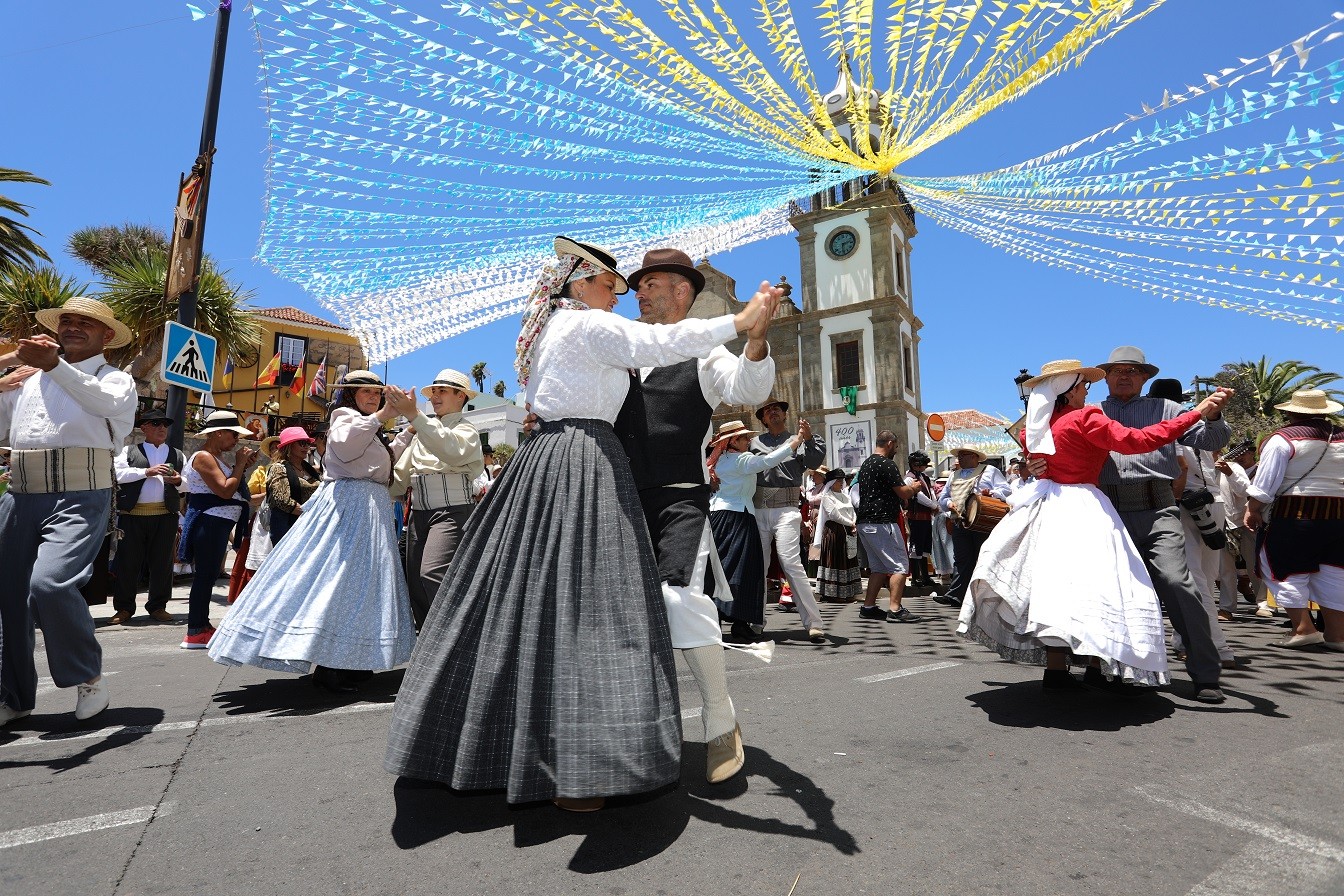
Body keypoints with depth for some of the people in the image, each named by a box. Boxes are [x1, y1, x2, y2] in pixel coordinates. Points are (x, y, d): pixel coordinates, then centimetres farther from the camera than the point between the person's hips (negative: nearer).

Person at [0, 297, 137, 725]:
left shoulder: (115, 379, 5)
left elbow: (108, 403, -18)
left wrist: (55, 366, -31)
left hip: (79, 499, -5)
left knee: (49, 584, -22)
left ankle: (89, 677, -1)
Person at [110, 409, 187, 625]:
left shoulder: (177, 456, 18)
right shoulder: (129, 451, 12)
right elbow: (118, 473, -4)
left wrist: (179, 480, -8)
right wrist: (146, 472, -13)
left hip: (165, 516, 2)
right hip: (132, 515, -1)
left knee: (162, 562, 4)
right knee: (128, 562, 2)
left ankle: (158, 607, 13)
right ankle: (124, 608, 12)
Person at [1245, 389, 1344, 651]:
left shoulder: (1284, 438, -8)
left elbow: (1265, 482, -12)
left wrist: (1252, 510, -4)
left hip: (1294, 512, -6)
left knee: (1287, 570, 4)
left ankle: (1303, 629, 1)